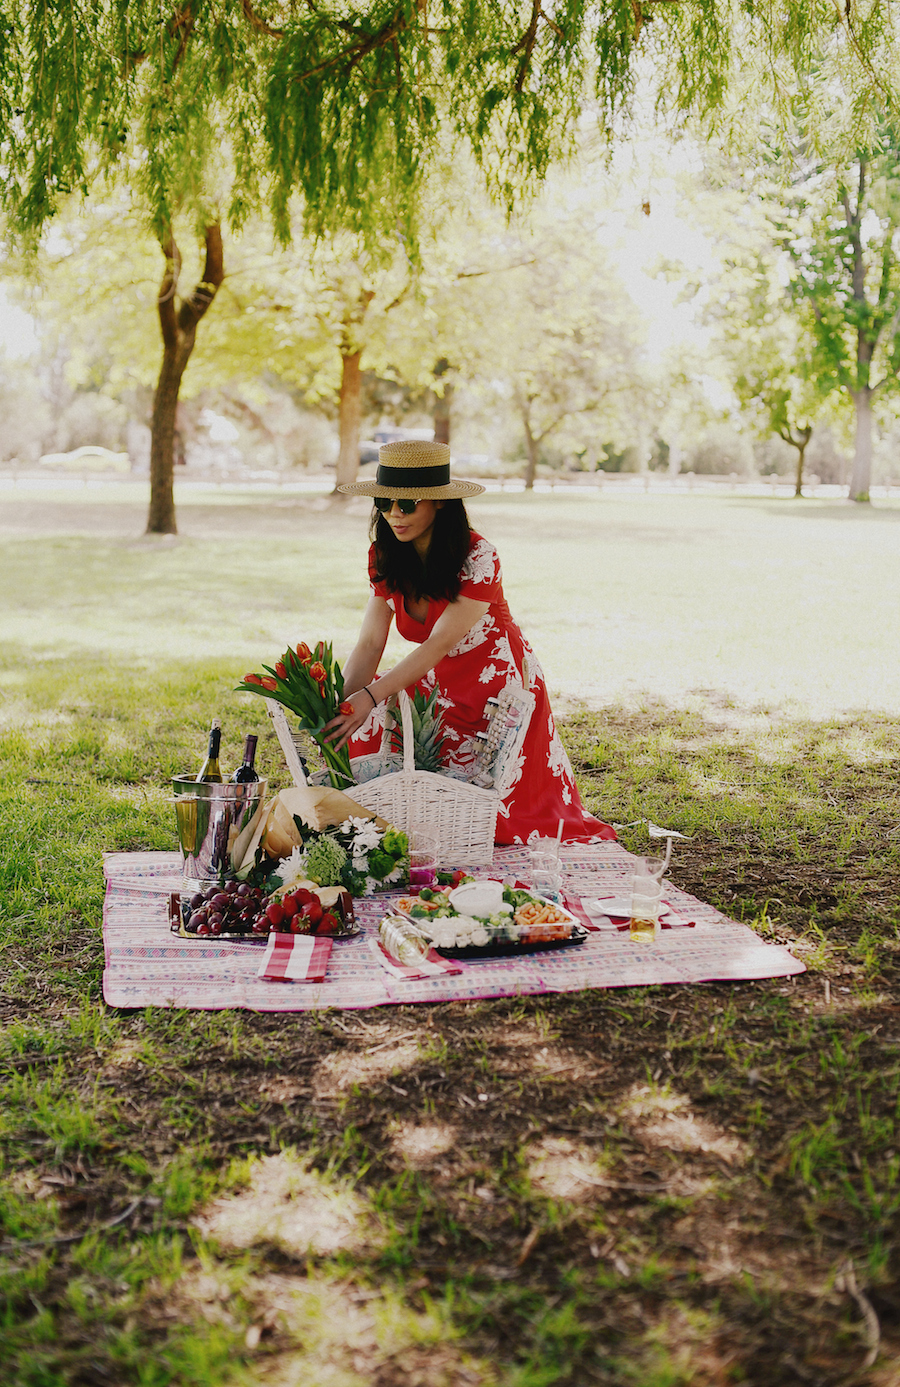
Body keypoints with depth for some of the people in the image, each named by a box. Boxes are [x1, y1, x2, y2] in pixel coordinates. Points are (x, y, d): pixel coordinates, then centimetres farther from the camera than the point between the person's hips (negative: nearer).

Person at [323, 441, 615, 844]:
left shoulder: (478, 559, -24)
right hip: (438, 685, 6)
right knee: (368, 733, -15)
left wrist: (371, 696, -41)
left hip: (500, 688, -6)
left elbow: (440, 643, -31)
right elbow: (369, 645, -10)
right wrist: (339, 704, -28)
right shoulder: (384, 558, -5)